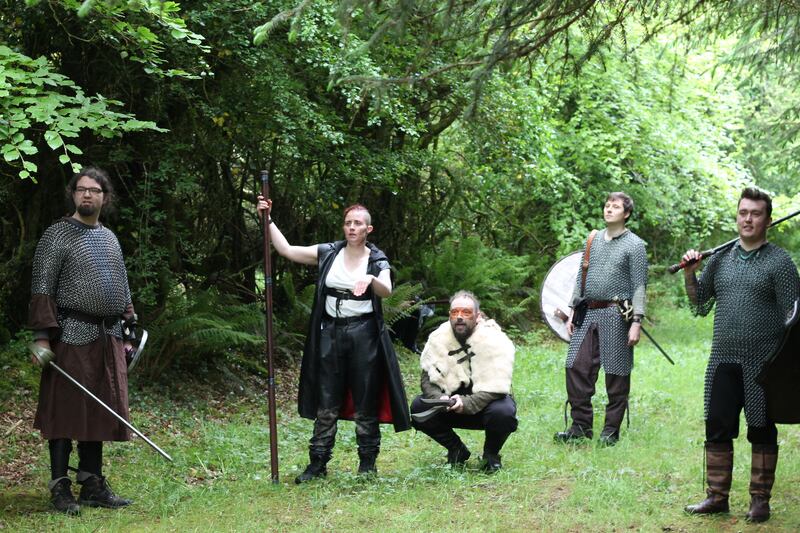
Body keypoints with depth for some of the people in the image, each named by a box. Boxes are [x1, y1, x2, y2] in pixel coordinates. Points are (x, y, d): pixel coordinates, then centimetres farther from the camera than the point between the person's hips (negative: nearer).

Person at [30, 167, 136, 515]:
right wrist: (42, 336, -16)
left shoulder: (110, 238, 16)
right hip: (72, 336, -6)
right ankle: (60, 489, 2)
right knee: (66, 412, -3)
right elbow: (42, 289, -9)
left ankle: (92, 485, 15)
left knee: (99, 413, 8)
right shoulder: (57, 236, -4)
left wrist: (127, 330, 16)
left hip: (108, 339, 6)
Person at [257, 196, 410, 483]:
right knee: (326, 403, 4)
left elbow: (386, 291, -20)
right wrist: (269, 220, -6)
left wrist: (370, 279, -41)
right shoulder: (328, 253, 6)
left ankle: (368, 464, 12)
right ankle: (317, 463, 8)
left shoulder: (377, 260, -1)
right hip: (331, 333, 2)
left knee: (365, 403, 3)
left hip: (364, 334, -2)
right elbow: (286, 249, 2)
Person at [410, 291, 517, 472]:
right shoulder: (438, 338, -9)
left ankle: (491, 454, -1)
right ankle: (456, 450, 4)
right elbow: (427, 379, -8)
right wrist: (439, 398, -29)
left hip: (484, 402, -3)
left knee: (503, 413, -36)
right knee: (418, 408, -21)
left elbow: (497, 388, -26)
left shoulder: (494, 340, -21)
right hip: (452, 398, 3)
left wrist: (467, 403, -37)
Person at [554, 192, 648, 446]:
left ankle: (611, 430, 9)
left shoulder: (635, 245, -2)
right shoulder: (593, 240, 14)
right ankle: (581, 425, 10)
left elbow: (639, 286, -6)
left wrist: (636, 322, -13)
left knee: (616, 374, 1)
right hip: (588, 313, 5)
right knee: (576, 368, 0)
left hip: (616, 315, -5)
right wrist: (573, 311, 13)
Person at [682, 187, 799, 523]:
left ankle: (760, 499, 15)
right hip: (723, 361, 4)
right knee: (717, 429, 7)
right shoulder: (720, 258, 10)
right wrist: (690, 274, 1)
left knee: (762, 432, 5)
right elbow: (700, 301, 19)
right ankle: (717, 497, 17)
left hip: (762, 365, -4)